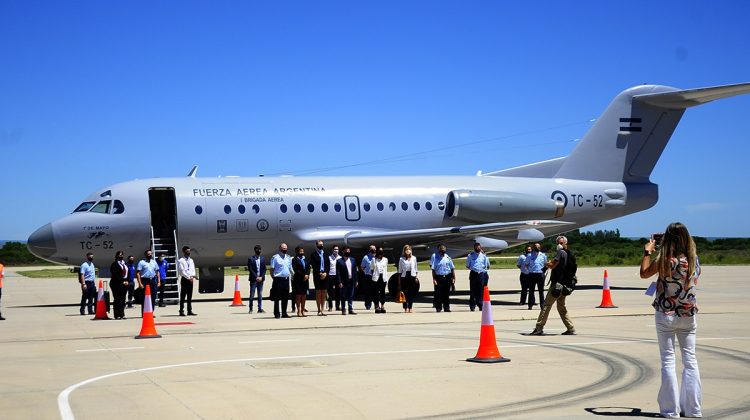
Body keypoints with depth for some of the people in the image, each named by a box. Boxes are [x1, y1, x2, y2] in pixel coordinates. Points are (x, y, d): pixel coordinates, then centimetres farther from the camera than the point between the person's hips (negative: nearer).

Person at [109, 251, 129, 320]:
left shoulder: (125, 264, 19)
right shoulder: (115, 264, -4)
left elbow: (127, 273, 18)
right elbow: (115, 275, -12)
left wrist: (127, 281, 2)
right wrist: (122, 282, -14)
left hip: (125, 284, 7)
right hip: (117, 284, -7)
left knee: (123, 300, 6)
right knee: (117, 300, -6)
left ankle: (122, 314, 10)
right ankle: (117, 315, -5)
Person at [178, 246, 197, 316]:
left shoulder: (191, 260, 15)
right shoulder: (181, 261, -5)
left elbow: (193, 269, 11)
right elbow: (182, 271, -11)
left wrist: (192, 276, -8)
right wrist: (188, 277, -14)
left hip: (191, 279, 6)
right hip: (184, 279, -6)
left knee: (190, 296, 8)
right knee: (183, 296, -5)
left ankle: (190, 311, 11)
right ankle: (181, 311, -3)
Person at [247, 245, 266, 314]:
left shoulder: (263, 258, 11)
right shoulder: (251, 259, 0)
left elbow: (264, 269, 7)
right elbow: (250, 269, -5)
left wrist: (261, 277, -7)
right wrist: (256, 277, -12)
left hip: (260, 279, 3)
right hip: (253, 279, -3)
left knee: (260, 295, 5)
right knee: (252, 295, -2)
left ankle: (260, 309, 7)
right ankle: (250, 309, 3)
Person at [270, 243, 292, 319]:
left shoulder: (288, 258, 15)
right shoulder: (275, 257, -4)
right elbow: (272, 269, -4)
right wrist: (273, 277, -8)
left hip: (286, 279, 6)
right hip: (278, 279, -6)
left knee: (285, 298, 9)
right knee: (277, 297, -3)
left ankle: (284, 313, 17)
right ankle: (277, 314, 0)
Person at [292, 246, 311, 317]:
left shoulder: (305, 260, 16)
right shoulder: (294, 260, -3)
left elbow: (308, 268, 12)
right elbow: (296, 270, -10)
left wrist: (307, 275, -6)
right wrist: (303, 275, -14)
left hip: (305, 280, 6)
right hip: (298, 280, -6)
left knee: (304, 296, 5)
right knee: (298, 295, -4)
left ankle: (303, 311, 9)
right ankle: (299, 311, -4)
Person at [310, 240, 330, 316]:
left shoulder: (325, 255, 14)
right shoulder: (313, 255, 1)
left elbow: (328, 265, 9)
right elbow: (313, 266, -6)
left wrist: (325, 273, -7)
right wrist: (320, 273, -14)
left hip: (325, 276, 4)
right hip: (317, 276, -4)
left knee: (324, 293, 2)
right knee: (318, 293, -2)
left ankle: (322, 310, 6)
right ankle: (319, 310, 0)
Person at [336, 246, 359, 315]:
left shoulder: (353, 260, 11)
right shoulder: (339, 261, -4)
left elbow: (355, 271, 12)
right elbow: (338, 272, -7)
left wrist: (356, 280, 6)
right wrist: (340, 282, -13)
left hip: (351, 281, 4)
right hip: (344, 282, -4)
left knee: (351, 296, 8)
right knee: (343, 297, 3)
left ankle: (351, 310, 12)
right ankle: (343, 310, 9)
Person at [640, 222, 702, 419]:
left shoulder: (664, 260, -15)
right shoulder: (694, 260, -4)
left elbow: (644, 273, 0)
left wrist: (647, 252, 9)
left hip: (666, 315, -3)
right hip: (689, 315, 3)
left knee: (668, 360, 3)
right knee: (690, 360, 10)